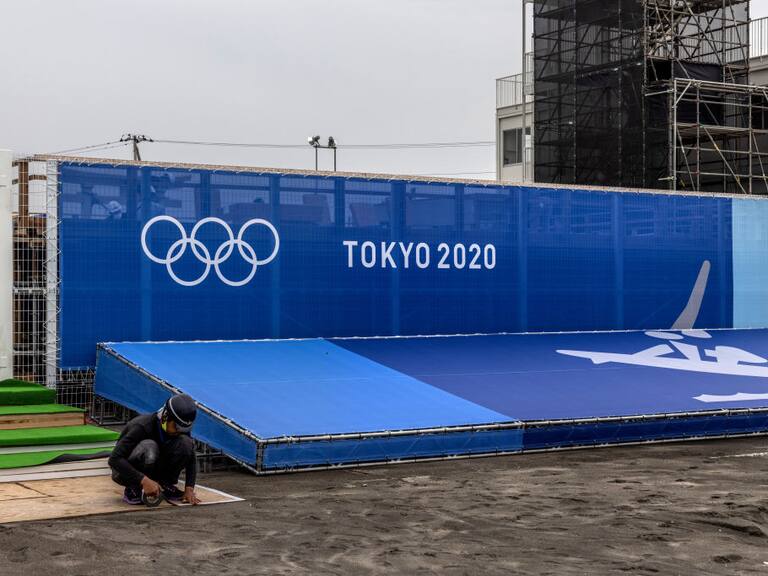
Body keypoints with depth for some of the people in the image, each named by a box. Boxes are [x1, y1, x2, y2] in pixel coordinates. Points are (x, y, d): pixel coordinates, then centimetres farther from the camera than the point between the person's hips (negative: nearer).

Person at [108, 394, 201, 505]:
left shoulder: (180, 428, -14)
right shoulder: (142, 426, -31)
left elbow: (191, 459, -5)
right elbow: (114, 459, -38)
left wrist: (189, 489, -20)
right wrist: (144, 480, -46)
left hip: (152, 469, 5)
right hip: (125, 471, -5)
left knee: (185, 442, -21)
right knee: (148, 447, -39)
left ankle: (165, 485, -6)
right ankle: (132, 489, -16)